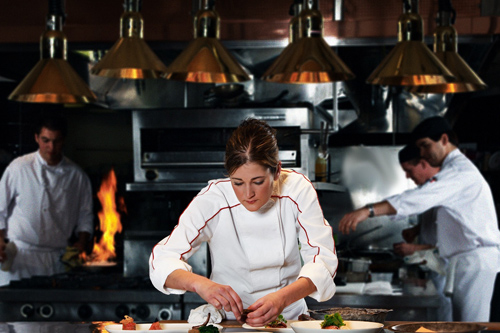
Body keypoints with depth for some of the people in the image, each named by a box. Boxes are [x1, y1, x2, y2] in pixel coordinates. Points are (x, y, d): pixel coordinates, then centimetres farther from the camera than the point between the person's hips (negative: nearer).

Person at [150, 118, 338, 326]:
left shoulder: (297, 190, -10)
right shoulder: (213, 199, -14)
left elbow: (323, 258, -16)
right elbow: (162, 260, -18)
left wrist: (283, 298, -35)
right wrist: (200, 284, -40)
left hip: (290, 316, 2)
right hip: (229, 320, -1)